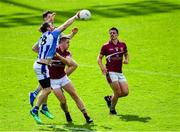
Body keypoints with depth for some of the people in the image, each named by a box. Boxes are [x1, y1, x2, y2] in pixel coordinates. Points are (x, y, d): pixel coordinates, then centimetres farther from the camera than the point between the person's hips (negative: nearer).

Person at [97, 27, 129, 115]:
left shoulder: (122, 45, 8)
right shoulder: (106, 46, -3)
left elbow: (126, 54, 24)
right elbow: (99, 57, 4)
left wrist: (126, 60, 1)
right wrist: (102, 67, -14)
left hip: (120, 72, 5)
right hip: (110, 72, -5)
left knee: (125, 92, -2)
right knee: (118, 92, -12)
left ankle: (109, 98, 23)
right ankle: (112, 109, 12)